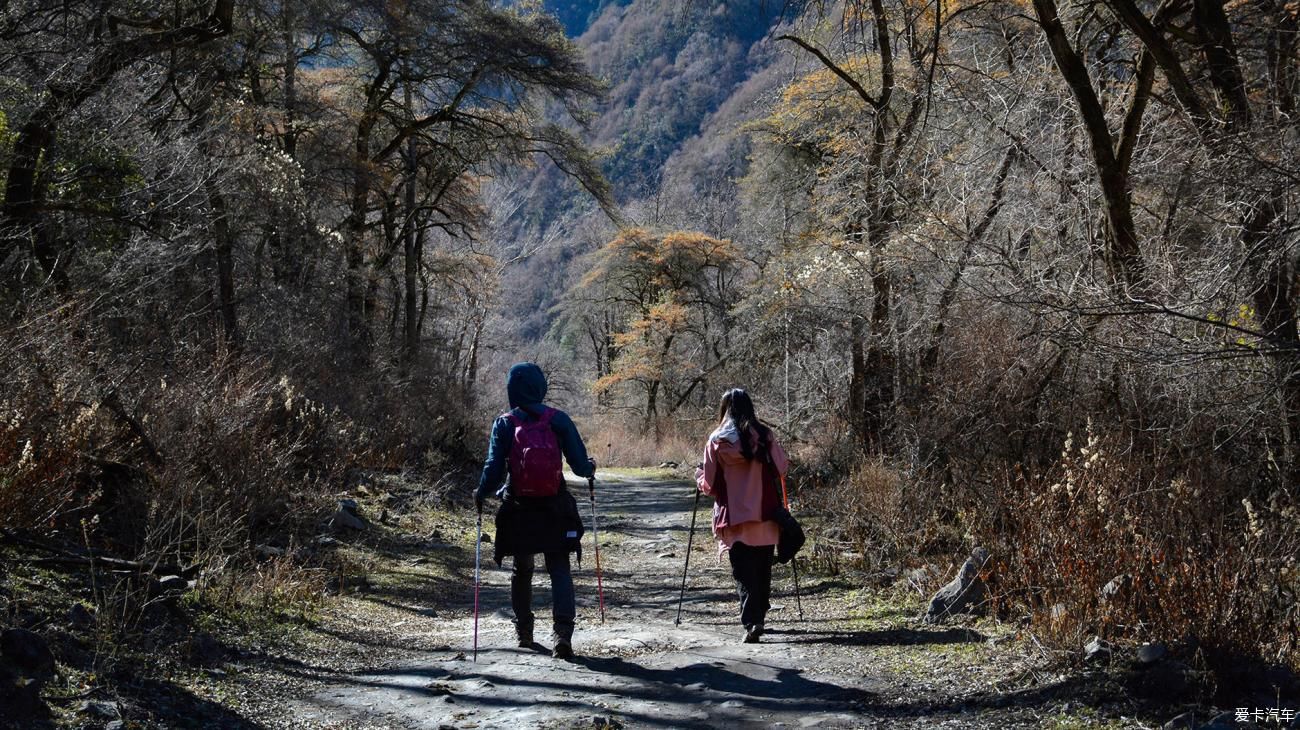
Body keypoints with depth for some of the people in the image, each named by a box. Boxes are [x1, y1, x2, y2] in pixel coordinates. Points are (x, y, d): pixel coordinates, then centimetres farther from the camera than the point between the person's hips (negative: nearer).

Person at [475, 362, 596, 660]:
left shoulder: (504, 423, -3)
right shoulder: (558, 419, -2)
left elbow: (495, 468, -9)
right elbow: (580, 465, -3)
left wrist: (481, 494, 9)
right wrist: (590, 468, 20)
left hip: (519, 510, 1)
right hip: (556, 510, 0)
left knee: (522, 570, 19)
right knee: (559, 569, 4)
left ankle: (524, 632, 27)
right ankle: (563, 631, -13)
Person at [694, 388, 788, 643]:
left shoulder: (717, 439, -5)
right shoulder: (764, 435, -1)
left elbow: (709, 483, -3)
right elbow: (781, 468, 3)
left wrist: (699, 476, 19)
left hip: (734, 517, -2)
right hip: (765, 515, 2)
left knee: (744, 573, -1)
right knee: (763, 569, 16)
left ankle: (751, 623, -16)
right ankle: (759, 618, 25)